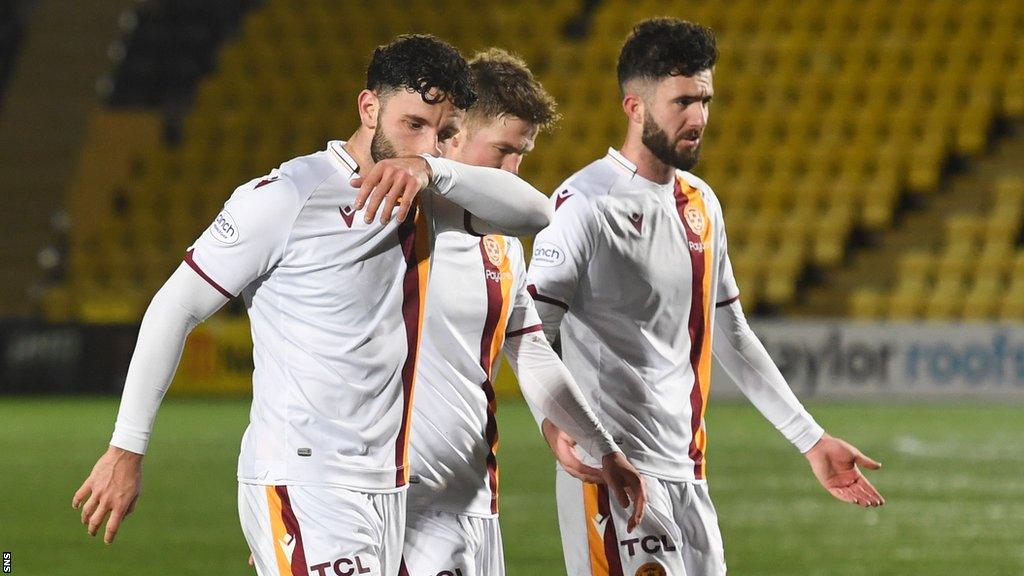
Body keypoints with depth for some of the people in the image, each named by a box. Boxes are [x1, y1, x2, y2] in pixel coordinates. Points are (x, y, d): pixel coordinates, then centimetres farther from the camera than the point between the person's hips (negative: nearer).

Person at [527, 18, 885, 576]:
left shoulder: (701, 204, 16)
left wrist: (811, 440, 22)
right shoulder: (586, 203, -9)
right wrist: (555, 424, -34)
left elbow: (730, 337, 24)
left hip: (687, 476, 8)